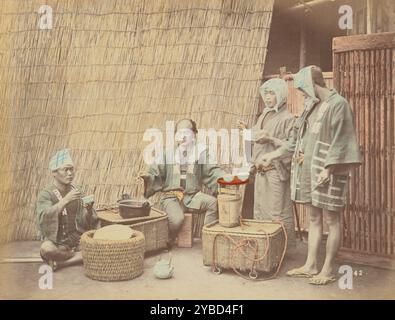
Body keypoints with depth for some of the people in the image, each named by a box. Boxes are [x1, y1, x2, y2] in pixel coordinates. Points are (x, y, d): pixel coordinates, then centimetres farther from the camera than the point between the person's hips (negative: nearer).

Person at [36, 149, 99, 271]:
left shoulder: (76, 191, 6)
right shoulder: (45, 194, -5)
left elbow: (87, 224, 2)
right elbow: (44, 217, -24)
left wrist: (89, 211, -20)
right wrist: (65, 200, -32)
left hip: (76, 240, 4)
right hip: (55, 241, -4)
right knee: (46, 249, -36)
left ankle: (59, 262, -14)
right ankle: (80, 256, -9)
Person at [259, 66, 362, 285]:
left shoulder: (338, 104, -9)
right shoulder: (311, 106, 14)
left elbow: (340, 141, -15)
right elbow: (297, 138, 20)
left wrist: (327, 170, -21)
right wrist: (273, 155, 20)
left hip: (326, 171, -8)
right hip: (308, 170, 8)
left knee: (331, 220, 1)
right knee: (314, 219, 12)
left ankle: (328, 270, 9)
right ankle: (310, 266, 20)